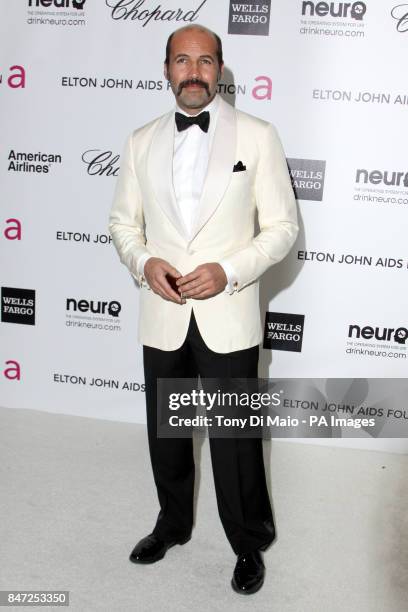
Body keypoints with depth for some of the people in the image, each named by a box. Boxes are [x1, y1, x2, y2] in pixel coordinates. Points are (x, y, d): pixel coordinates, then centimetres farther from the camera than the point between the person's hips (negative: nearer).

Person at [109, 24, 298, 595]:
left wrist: (229, 271, -17)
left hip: (227, 318, -3)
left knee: (236, 439, 6)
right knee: (165, 432, 18)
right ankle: (173, 523, 44)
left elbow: (282, 226, -3)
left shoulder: (258, 136, -2)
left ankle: (250, 543, 31)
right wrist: (143, 261, -9)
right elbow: (123, 221, 12)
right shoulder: (141, 142, 7)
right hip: (162, 317, 4)